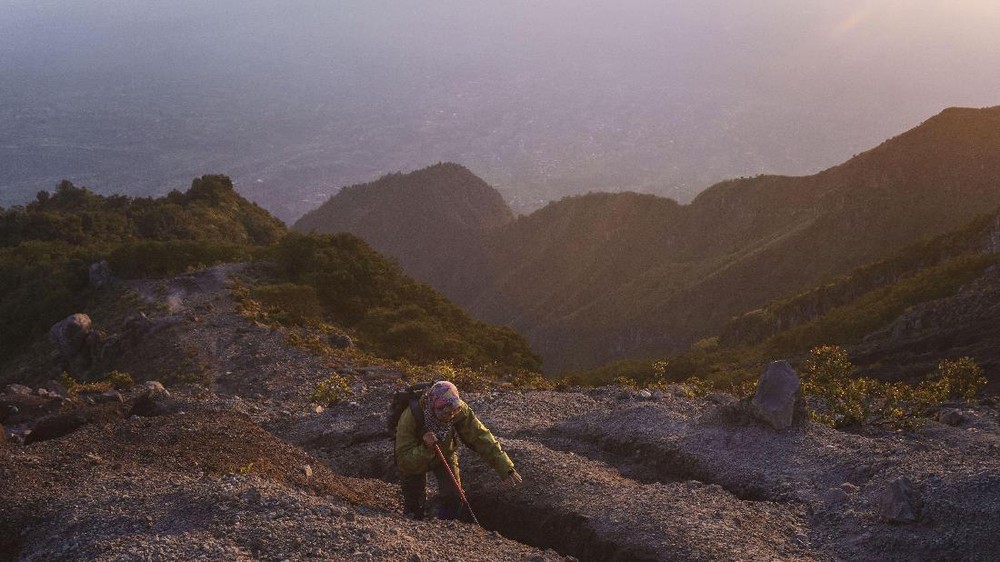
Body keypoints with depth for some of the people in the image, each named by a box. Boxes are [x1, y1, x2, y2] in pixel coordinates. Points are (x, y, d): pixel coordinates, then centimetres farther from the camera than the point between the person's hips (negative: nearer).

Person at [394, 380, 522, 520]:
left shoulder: (460, 411, -31)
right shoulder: (410, 417, -39)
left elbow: (481, 438, -29)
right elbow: (403, 461, -35)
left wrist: (506, 469, -34)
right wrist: (425, 449, -53)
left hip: (445, 453, 2)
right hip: (413, 460, -2)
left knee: (453, 497, -9)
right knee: (415, 503, -3)